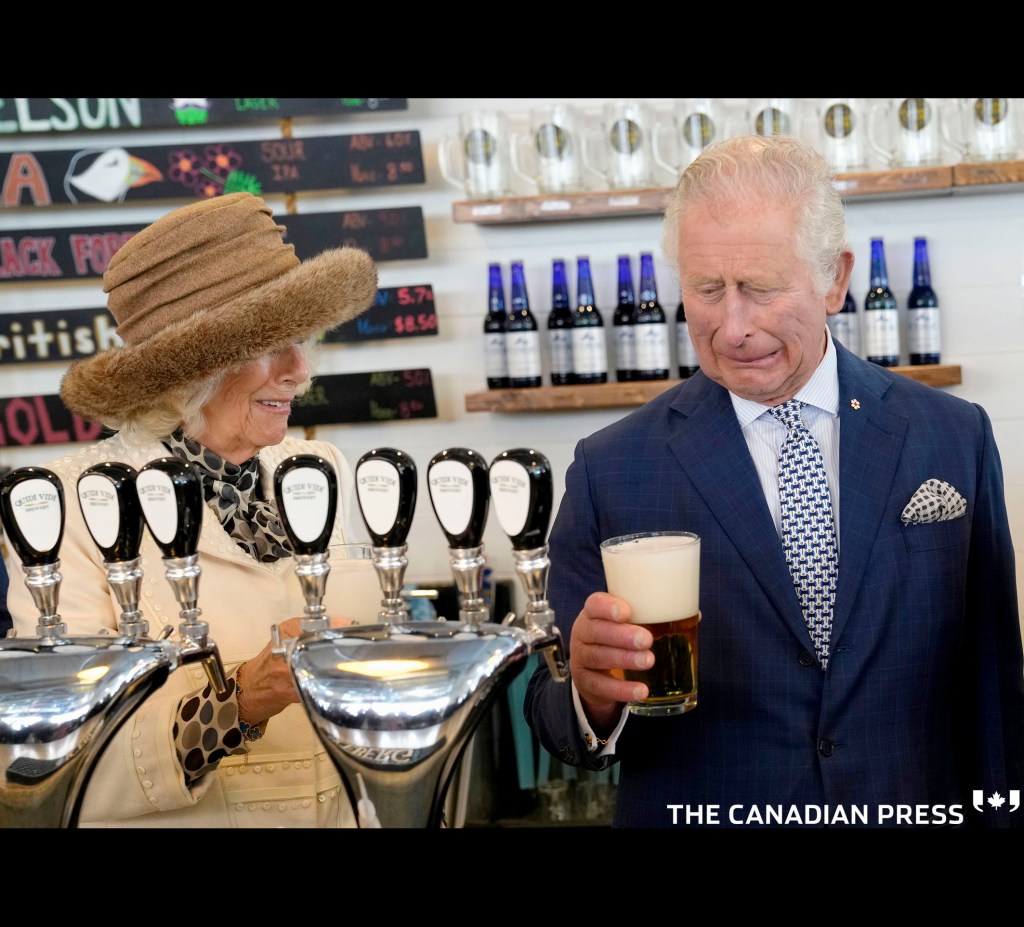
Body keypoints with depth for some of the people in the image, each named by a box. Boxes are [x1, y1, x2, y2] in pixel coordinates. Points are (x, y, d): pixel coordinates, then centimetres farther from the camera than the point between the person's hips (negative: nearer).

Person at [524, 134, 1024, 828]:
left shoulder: (955, 439, -6)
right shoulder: (610, 472, -10)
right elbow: (555, 713, -10)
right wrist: (591, 696, -30)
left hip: (912, 812, 2)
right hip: (694, 815, -1)